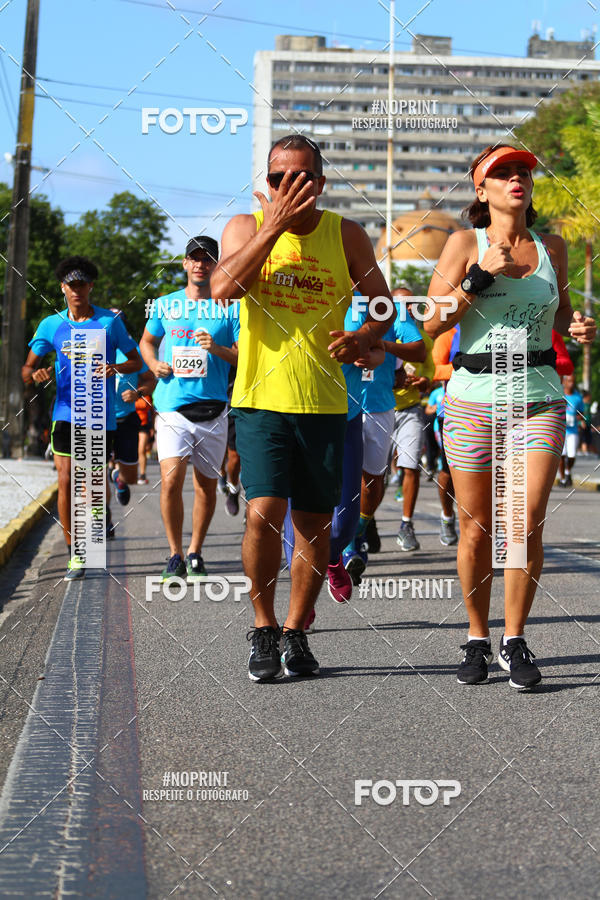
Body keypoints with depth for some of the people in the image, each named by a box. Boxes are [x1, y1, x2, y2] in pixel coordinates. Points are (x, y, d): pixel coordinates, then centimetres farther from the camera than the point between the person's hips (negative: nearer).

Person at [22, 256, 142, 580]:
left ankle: (104, 512, 46)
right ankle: (75, 556, -4)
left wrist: (117, 367, -14)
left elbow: (136, 361, 8)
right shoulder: (51, 325, 4)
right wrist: (36, 374, -15)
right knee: (66, 482, -11)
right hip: (66, 413, 0)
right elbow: (27, 369, 9)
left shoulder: (110, 321, 1)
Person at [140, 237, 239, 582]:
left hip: (213, 408, 0)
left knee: (207, 486, 8)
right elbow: (147, 341, 24)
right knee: (171, 480, -14)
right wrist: (154, 364, 4)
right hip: (172, 405, 0)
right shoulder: (165, 305, 10)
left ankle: (196, 554, 24)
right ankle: (175, 555, -2)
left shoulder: (230, 309, 3)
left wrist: (217, 348, -17)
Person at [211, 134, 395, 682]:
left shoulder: (346, 235, 5)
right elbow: (223, 287, -17)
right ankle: (263, 628, 5)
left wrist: (364, 337, -12)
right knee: (263, 513, -14)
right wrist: (275, 225, -21)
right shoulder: (246, 227, 1)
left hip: (324, 402, 2)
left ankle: (296, 632, 21)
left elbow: (383, 306, 11)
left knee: (314, 523, 6)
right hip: (261, 396, -2)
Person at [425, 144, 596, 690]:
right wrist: (480, 276, -13)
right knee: (476, 529, 2)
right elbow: (433, 323, -4)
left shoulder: (552, 248, 10)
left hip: (539, 399, 1)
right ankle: (477, 639, 19)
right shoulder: (466, 243, 2)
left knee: (527, 524, -10)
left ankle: (514, 642, 3)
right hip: (474, 398, -1)